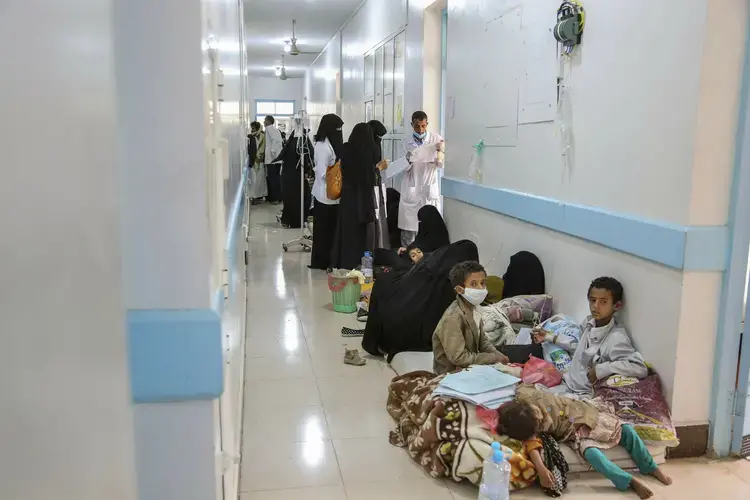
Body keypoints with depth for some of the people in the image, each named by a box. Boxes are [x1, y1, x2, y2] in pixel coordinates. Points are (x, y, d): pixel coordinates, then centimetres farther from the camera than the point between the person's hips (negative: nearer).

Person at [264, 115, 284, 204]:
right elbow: (279, 141, 16)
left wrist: (272, 151, -21)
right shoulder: (275, 129, 18)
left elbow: (275, 140, -21)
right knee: (276, 178, 10)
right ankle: (277, 197, 13)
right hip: (277, 158, 9)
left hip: (272, 158, -9)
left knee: (273, 178, -6)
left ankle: (275, 198, -5)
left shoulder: (269, 128, -7)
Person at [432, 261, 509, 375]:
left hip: (469, 368, 8)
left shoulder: (473, 309, 1)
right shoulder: (453, 317, -26)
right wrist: (494, 358, -19)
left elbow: (482, 341, 11)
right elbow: (458, 358, -26)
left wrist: (498, 355, -8)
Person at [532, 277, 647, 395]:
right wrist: (549, 337, 20)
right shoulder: (590, 322, -3)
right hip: (567, 382, 7)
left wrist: (601, 369, -34)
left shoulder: (617, 338, -28)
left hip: (582, 395, -7)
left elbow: (640, 368, -37)